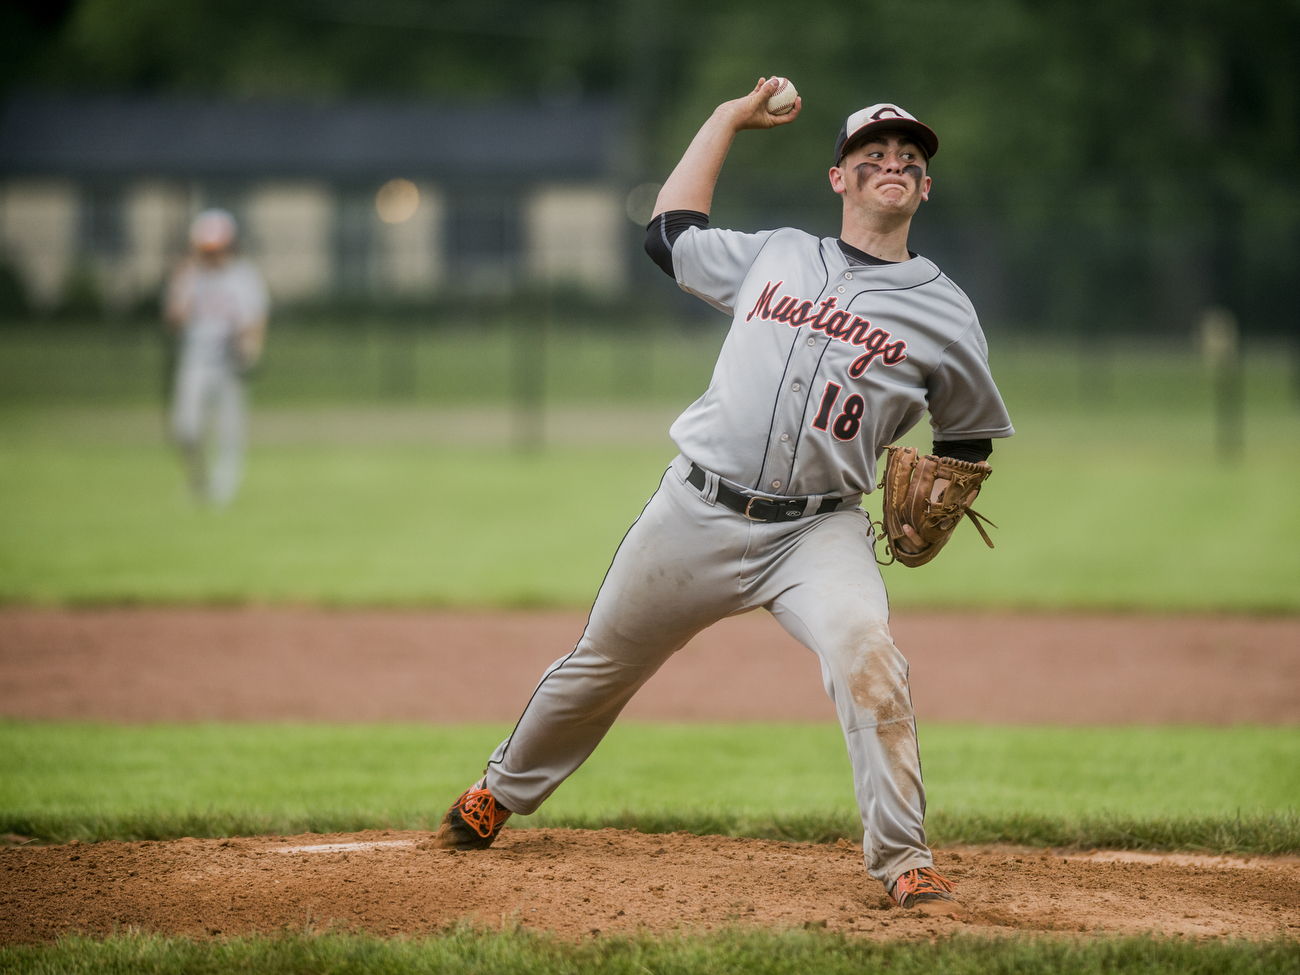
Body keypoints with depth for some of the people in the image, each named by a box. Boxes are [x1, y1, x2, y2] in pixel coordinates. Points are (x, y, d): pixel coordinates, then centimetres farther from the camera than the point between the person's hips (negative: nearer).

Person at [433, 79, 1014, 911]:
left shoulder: (944, 314, 3)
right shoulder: (774, 256, 10)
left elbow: (970, 436, 14)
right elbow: (671, 231, 23)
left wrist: (935, 497, -6)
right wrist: (729, 118, 24)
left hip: (819, 530, -2)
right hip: (696, 514, 2)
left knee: (866, 651, -31)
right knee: (601, 663, 14)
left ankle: (903, 860, -25)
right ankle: (502, 792, 40)